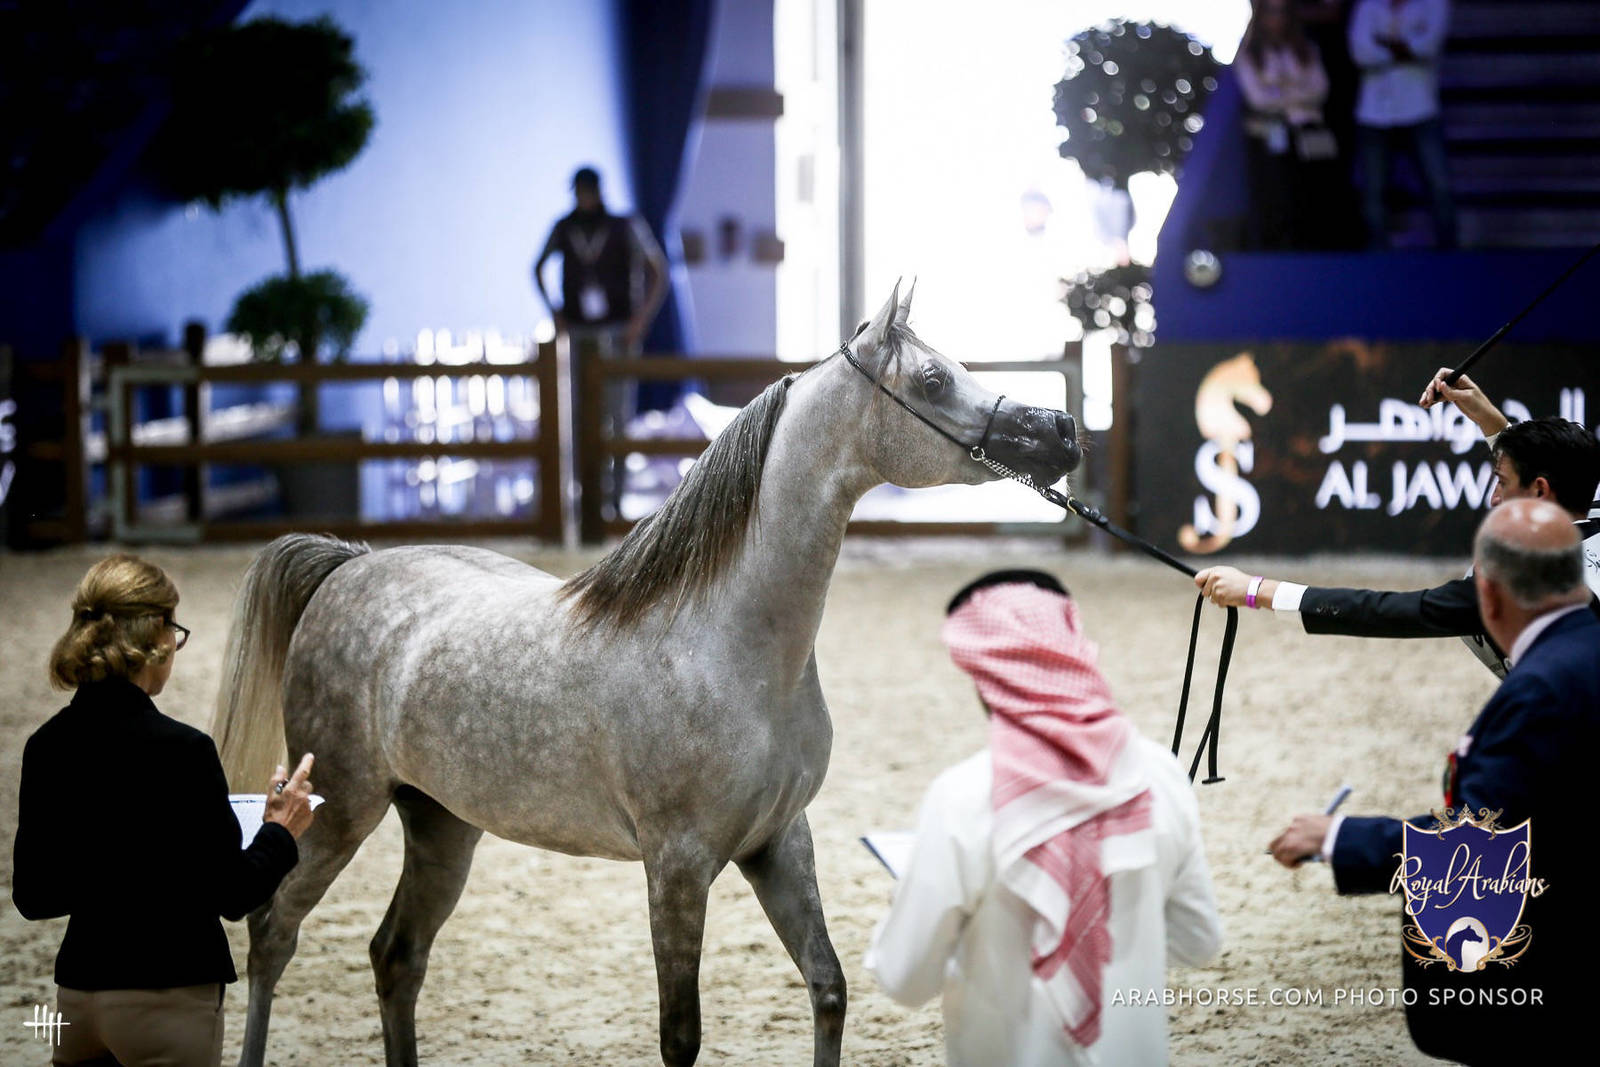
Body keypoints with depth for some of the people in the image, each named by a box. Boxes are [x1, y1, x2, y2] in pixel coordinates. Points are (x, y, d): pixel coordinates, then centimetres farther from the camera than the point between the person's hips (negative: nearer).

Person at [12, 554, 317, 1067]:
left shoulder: (46, 747, 3)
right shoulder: (180, 751, -16)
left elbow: (32, 896, 10)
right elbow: (233, 894, -11)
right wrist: (281, 832, 5)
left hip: (78, 998, 6)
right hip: (166, 998, -6)